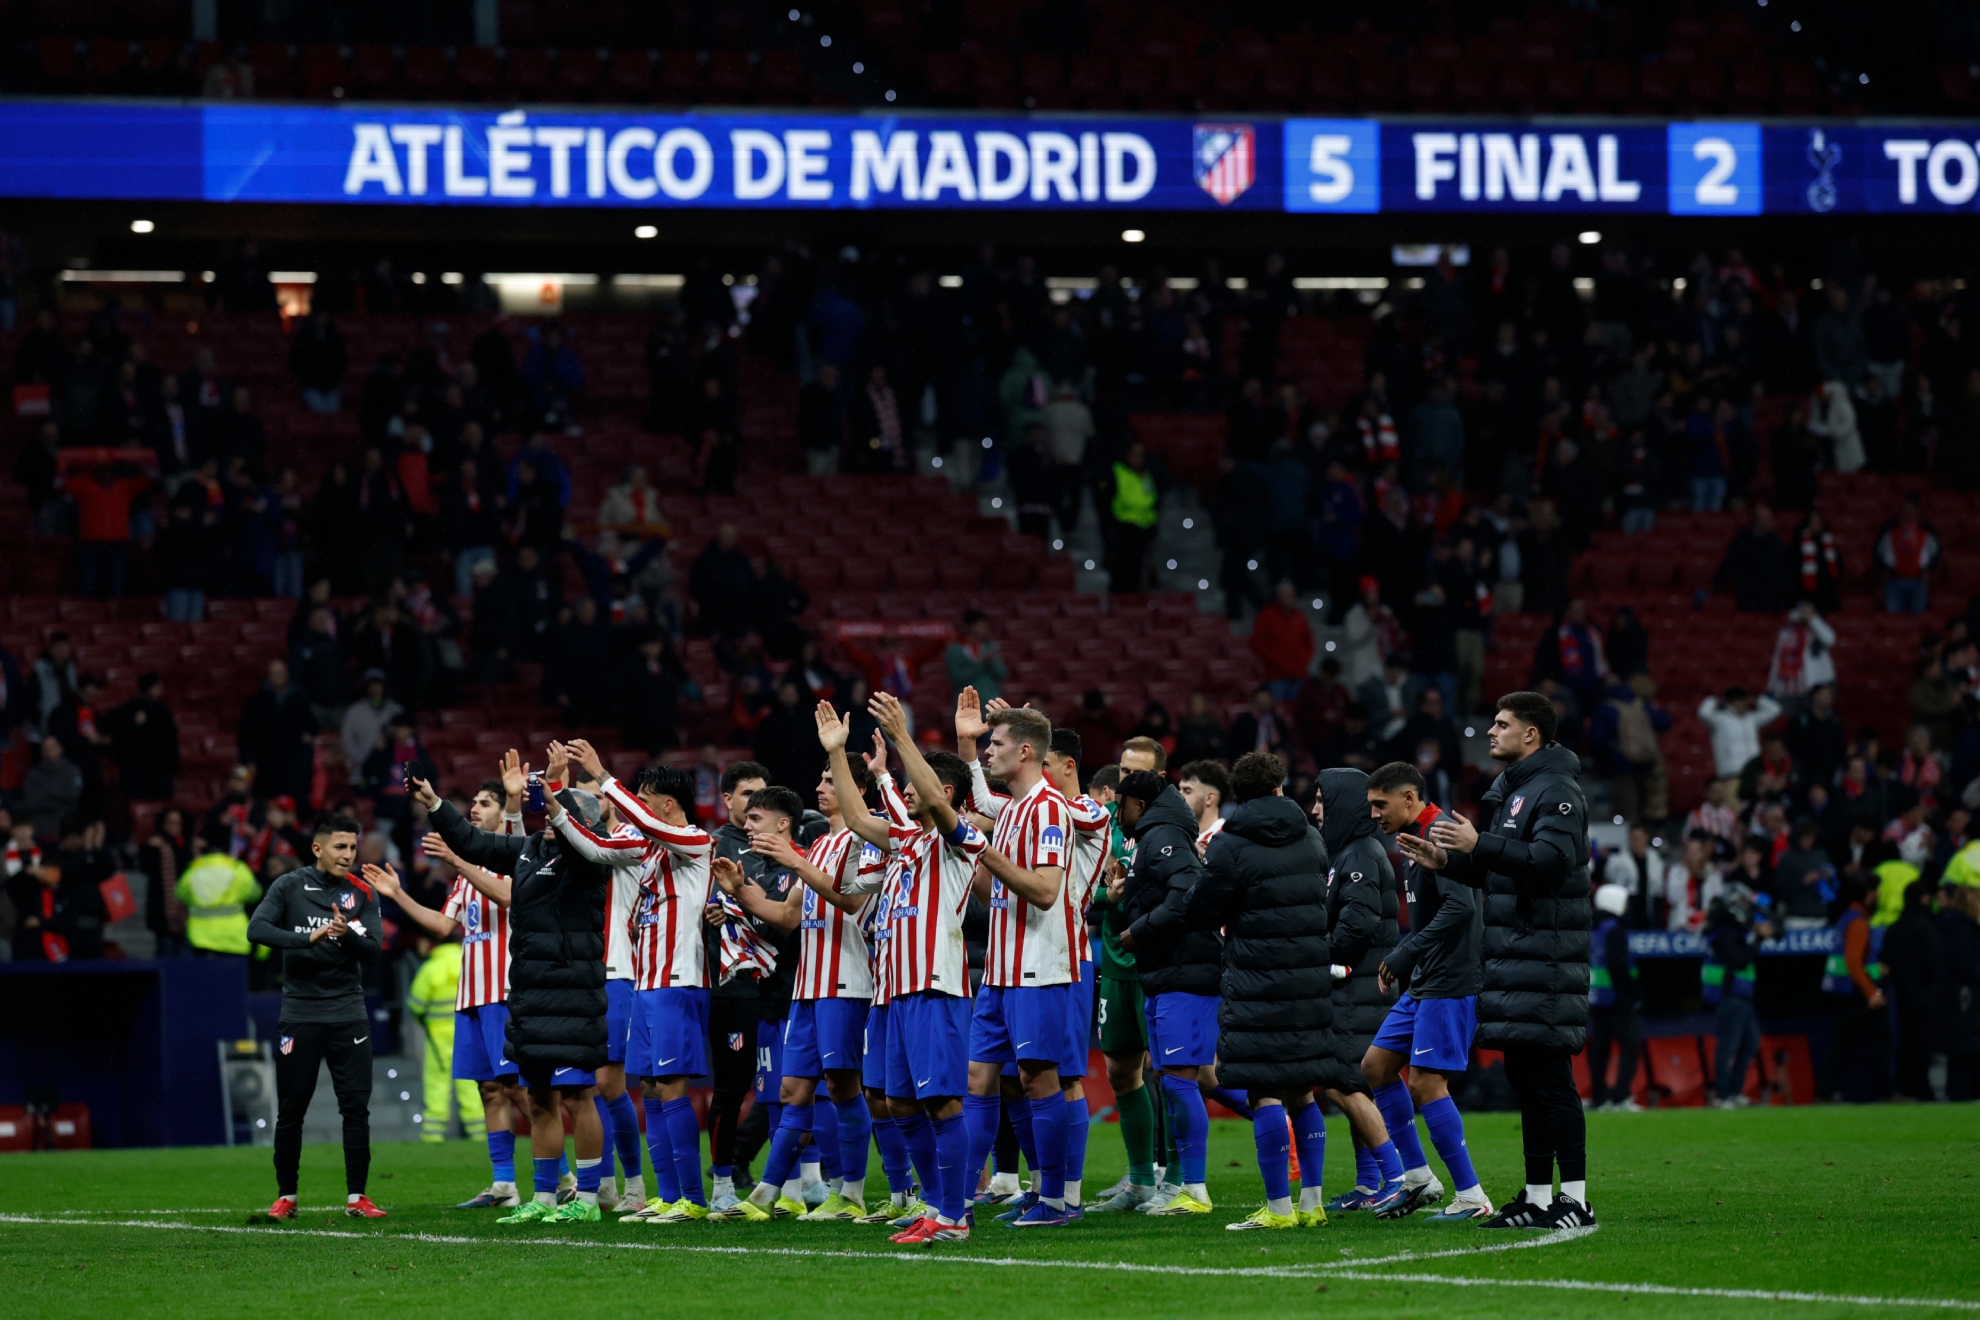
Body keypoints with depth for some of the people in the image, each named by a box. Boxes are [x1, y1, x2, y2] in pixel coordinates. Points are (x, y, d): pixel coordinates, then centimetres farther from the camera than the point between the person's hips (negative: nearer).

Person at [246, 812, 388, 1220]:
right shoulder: (290, 887, -1)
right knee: (290, 1110, 3)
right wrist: (309, 937, -27)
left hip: (348, 1013, 2)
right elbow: (257, 929, -15)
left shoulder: (361, 894, 4)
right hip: (299, 1013, -1)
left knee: (356, 1106, -3)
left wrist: (347, 935, -23)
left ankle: (356, 1197, 2)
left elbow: (372, 952, -2)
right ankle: (286, 1197, 13)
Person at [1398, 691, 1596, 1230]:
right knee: (1526, 1080, 11)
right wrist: (1447, 860, 13)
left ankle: (1574, 1199, -10)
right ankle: (1537, 1198, 15)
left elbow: (1551, 859, -24)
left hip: (1545, 958, -10)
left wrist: (1480, 845, -25)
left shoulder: (1556, 791, -10)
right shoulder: (1512, 790, 21)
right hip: (1514, 958, 10)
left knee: (1550, 1079, -11)